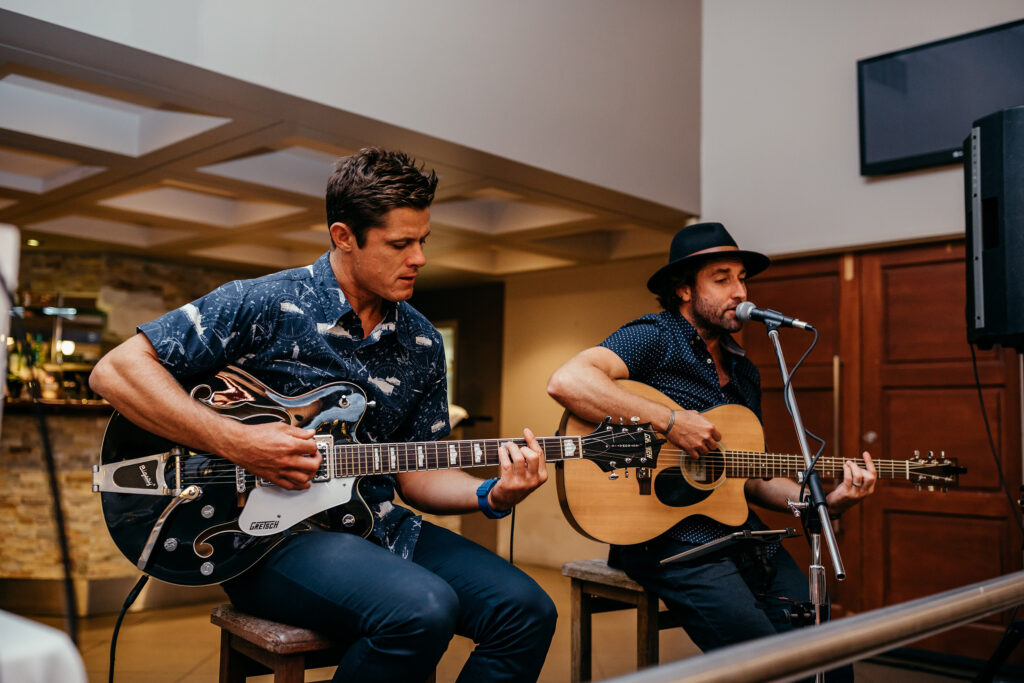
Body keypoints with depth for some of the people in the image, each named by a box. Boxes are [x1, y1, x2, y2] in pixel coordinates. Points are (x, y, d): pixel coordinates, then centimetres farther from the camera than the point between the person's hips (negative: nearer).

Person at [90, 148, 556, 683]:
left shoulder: (422, 344, 8)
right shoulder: (262, 306, -10)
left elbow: (415, 473, 13)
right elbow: (115, 371, -11)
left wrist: (490, 496, -7)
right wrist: (235, 442, -20)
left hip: (380, 526, 6)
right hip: (267, 534, -6)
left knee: (526, 611, -12)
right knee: (422, 610, -31)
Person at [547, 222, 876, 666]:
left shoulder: (744, 373, 19)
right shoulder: (655, 338, -7)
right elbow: (565, 382, -25)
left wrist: (825, 501, 5)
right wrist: (670, 422, -25)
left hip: (742, 535, 8)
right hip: (667, 536, -7)